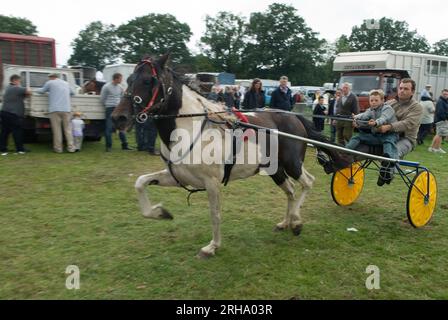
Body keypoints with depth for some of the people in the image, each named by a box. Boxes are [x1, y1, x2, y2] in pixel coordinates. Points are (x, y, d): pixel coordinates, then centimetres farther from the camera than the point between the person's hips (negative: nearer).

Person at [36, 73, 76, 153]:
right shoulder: (66, 83, 21)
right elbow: (72, 93, 34)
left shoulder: (50, 83, 7)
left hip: (55, 109, -3)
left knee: (56, 129, 1)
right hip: (66, 109, 3)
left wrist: (37, 90, 36)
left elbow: (41, 91, 14)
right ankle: (71, 147, 1)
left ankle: (58, 148, 3)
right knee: (68, 129, 5)